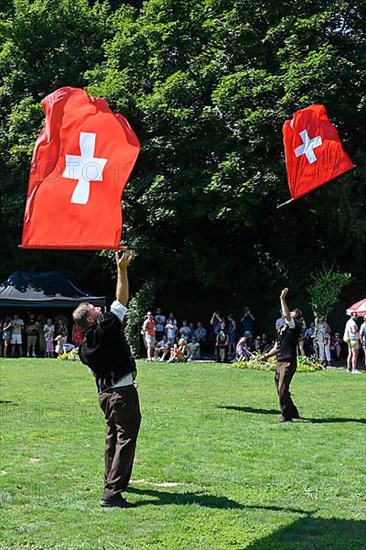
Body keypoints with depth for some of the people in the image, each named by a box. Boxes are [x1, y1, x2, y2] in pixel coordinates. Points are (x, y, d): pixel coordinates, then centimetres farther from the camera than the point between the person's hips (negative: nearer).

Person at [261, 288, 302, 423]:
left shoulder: (296, 326, -4)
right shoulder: (282, 330, 22)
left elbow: (286, 315, -22)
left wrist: (282, 299, -18)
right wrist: (267, 355, 11)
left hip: (289, 362, -9)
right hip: (280, 362, 9)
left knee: (283, 390, -12)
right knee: (280, 389, 13)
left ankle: (286, 415, -4)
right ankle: (293, 412, 26)